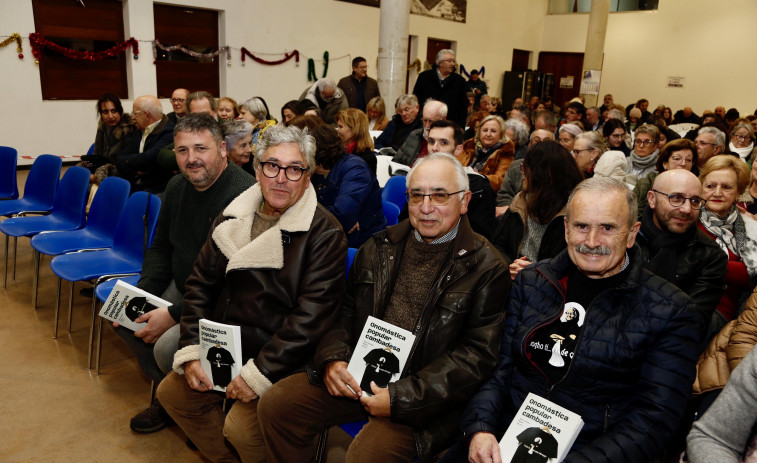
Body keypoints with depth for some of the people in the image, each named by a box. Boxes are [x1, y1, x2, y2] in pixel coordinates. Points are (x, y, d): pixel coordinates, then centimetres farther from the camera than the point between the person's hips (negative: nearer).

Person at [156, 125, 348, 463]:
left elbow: (311, 316, -19)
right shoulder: (231, 217, 5)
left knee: (241, 427, -21)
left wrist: (259, 374, -20)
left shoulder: (325, 233, -15)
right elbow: (201, 285, 7)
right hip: (223, 347, 7)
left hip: (281, 361, -6)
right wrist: (190, 352, -3)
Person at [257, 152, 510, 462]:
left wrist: (401, 396, -18)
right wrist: (332, 359, -6)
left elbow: (477, 355, -12)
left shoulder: (487, 268, -7)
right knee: (275, 404, -7)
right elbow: (345, 311, 14)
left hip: (423, 395, -4)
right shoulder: (380, 247, 10)